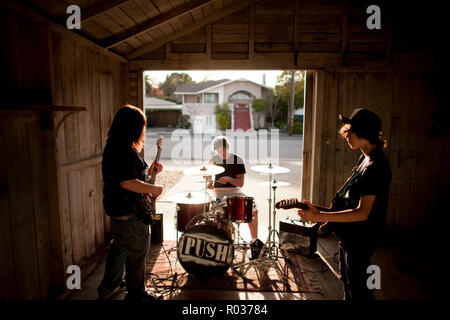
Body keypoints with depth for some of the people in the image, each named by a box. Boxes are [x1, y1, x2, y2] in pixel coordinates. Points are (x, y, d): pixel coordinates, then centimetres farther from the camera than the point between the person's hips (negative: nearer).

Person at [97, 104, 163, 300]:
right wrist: (153, 189, -18)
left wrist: (148, 171, 10)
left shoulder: (113, 147, 10)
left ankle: (109, 287, 41)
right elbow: (127, 182, -29)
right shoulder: (126, 150, -22)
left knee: (119, 247, 25)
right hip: (131, 213, -10)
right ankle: (136, 295, 21)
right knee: (136, 255, 5)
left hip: (116, 209, 11)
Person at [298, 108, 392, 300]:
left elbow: (362, 213, -29)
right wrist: (330, 216, 14)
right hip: (349, 234, 9)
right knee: (347, 278, 26)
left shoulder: (375, 166, -26)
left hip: (360, 239, -9)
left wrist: (320, 216, -32)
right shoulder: (366, 158, 5)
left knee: (358, 291, 9)